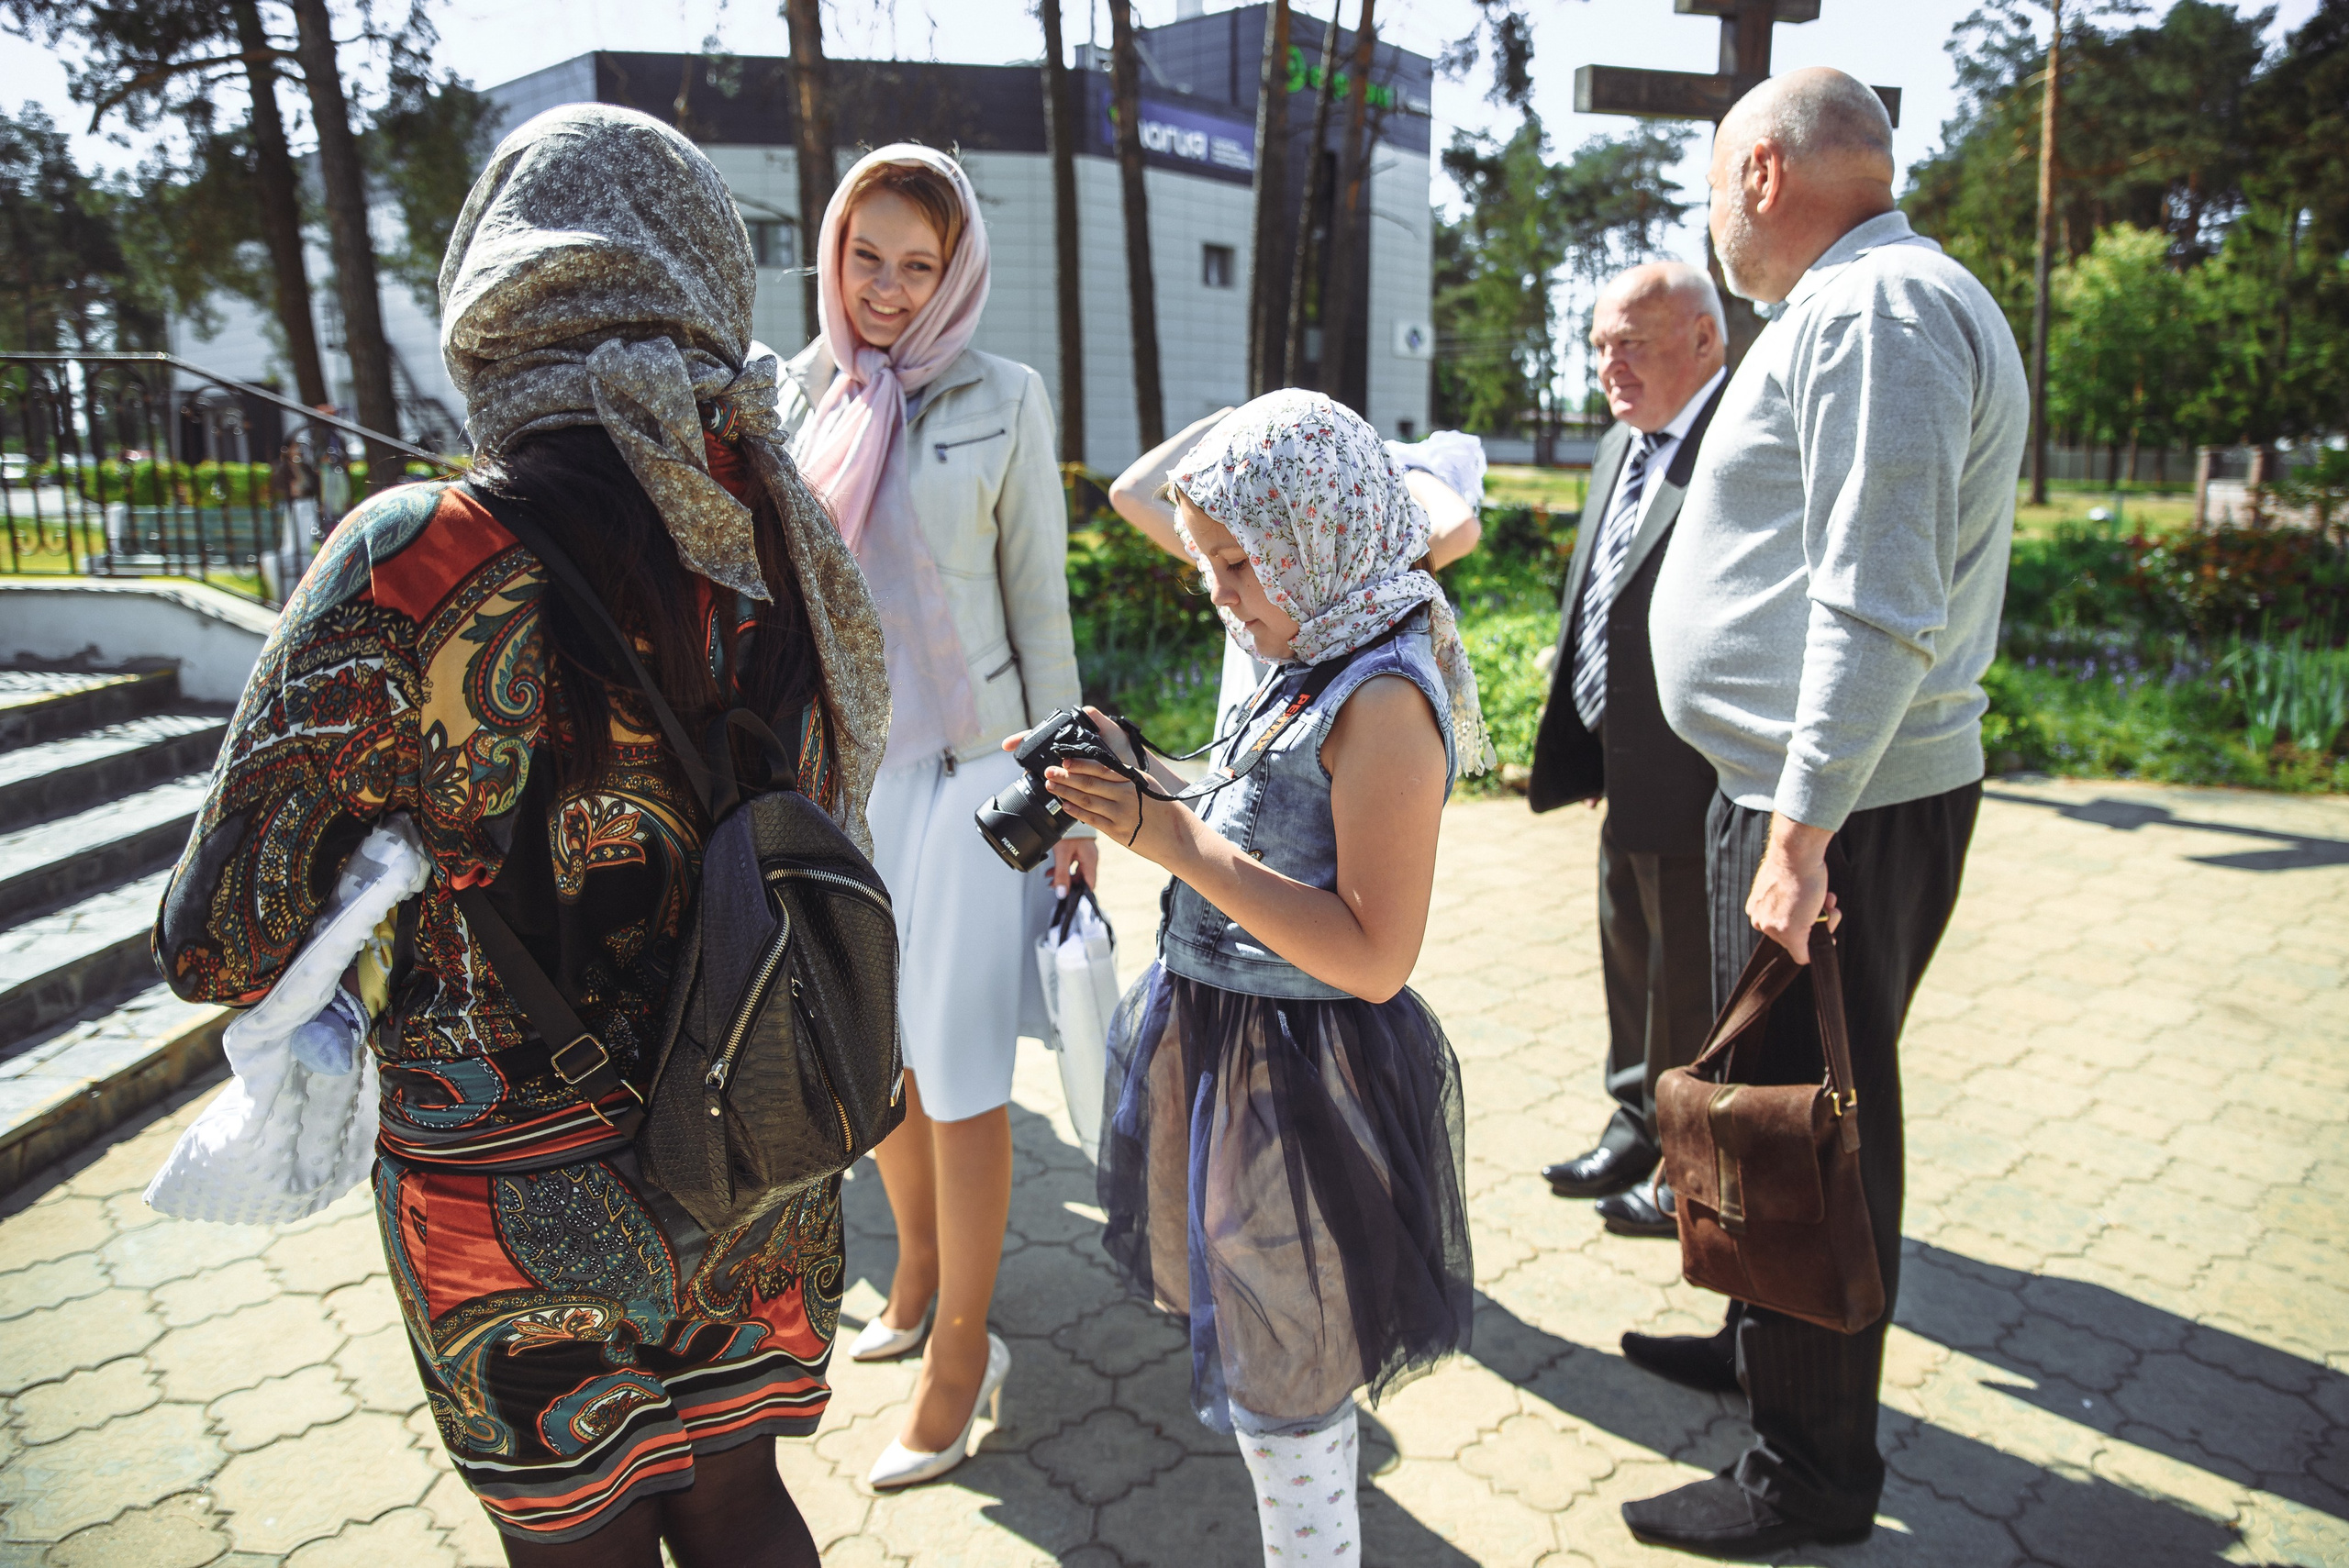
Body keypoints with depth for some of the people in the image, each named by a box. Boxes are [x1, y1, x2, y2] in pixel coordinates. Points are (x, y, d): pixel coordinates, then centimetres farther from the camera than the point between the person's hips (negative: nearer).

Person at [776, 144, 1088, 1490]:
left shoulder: (1003, 400, -3)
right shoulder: (791, 398, 7)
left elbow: (1042, 608, -2)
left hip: (959, 772, -4)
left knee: (958, 1072, 3)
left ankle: (962, 1346, 20)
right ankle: (921, 1266, 41)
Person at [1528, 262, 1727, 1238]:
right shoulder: (1619, 447, 13)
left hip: (1697, 782, -9)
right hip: (1625, 775, 9)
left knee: (1694, 985, 6)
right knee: (1632, 964, 21)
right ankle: (1640, 1128, 40)